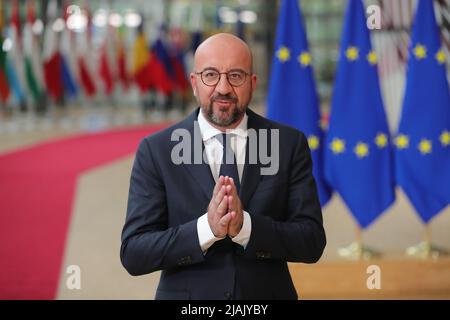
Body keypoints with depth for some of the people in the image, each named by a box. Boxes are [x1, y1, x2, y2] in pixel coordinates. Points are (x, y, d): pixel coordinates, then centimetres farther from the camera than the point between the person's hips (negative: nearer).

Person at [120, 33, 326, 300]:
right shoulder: (156, 150, -8)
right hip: (186, 295, -1)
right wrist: (207, 227, -27)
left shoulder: (290, 144, -5)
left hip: (267, 295, 1)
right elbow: (133, 254, -13)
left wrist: (244, 226, -26)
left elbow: (312, 242, -10)